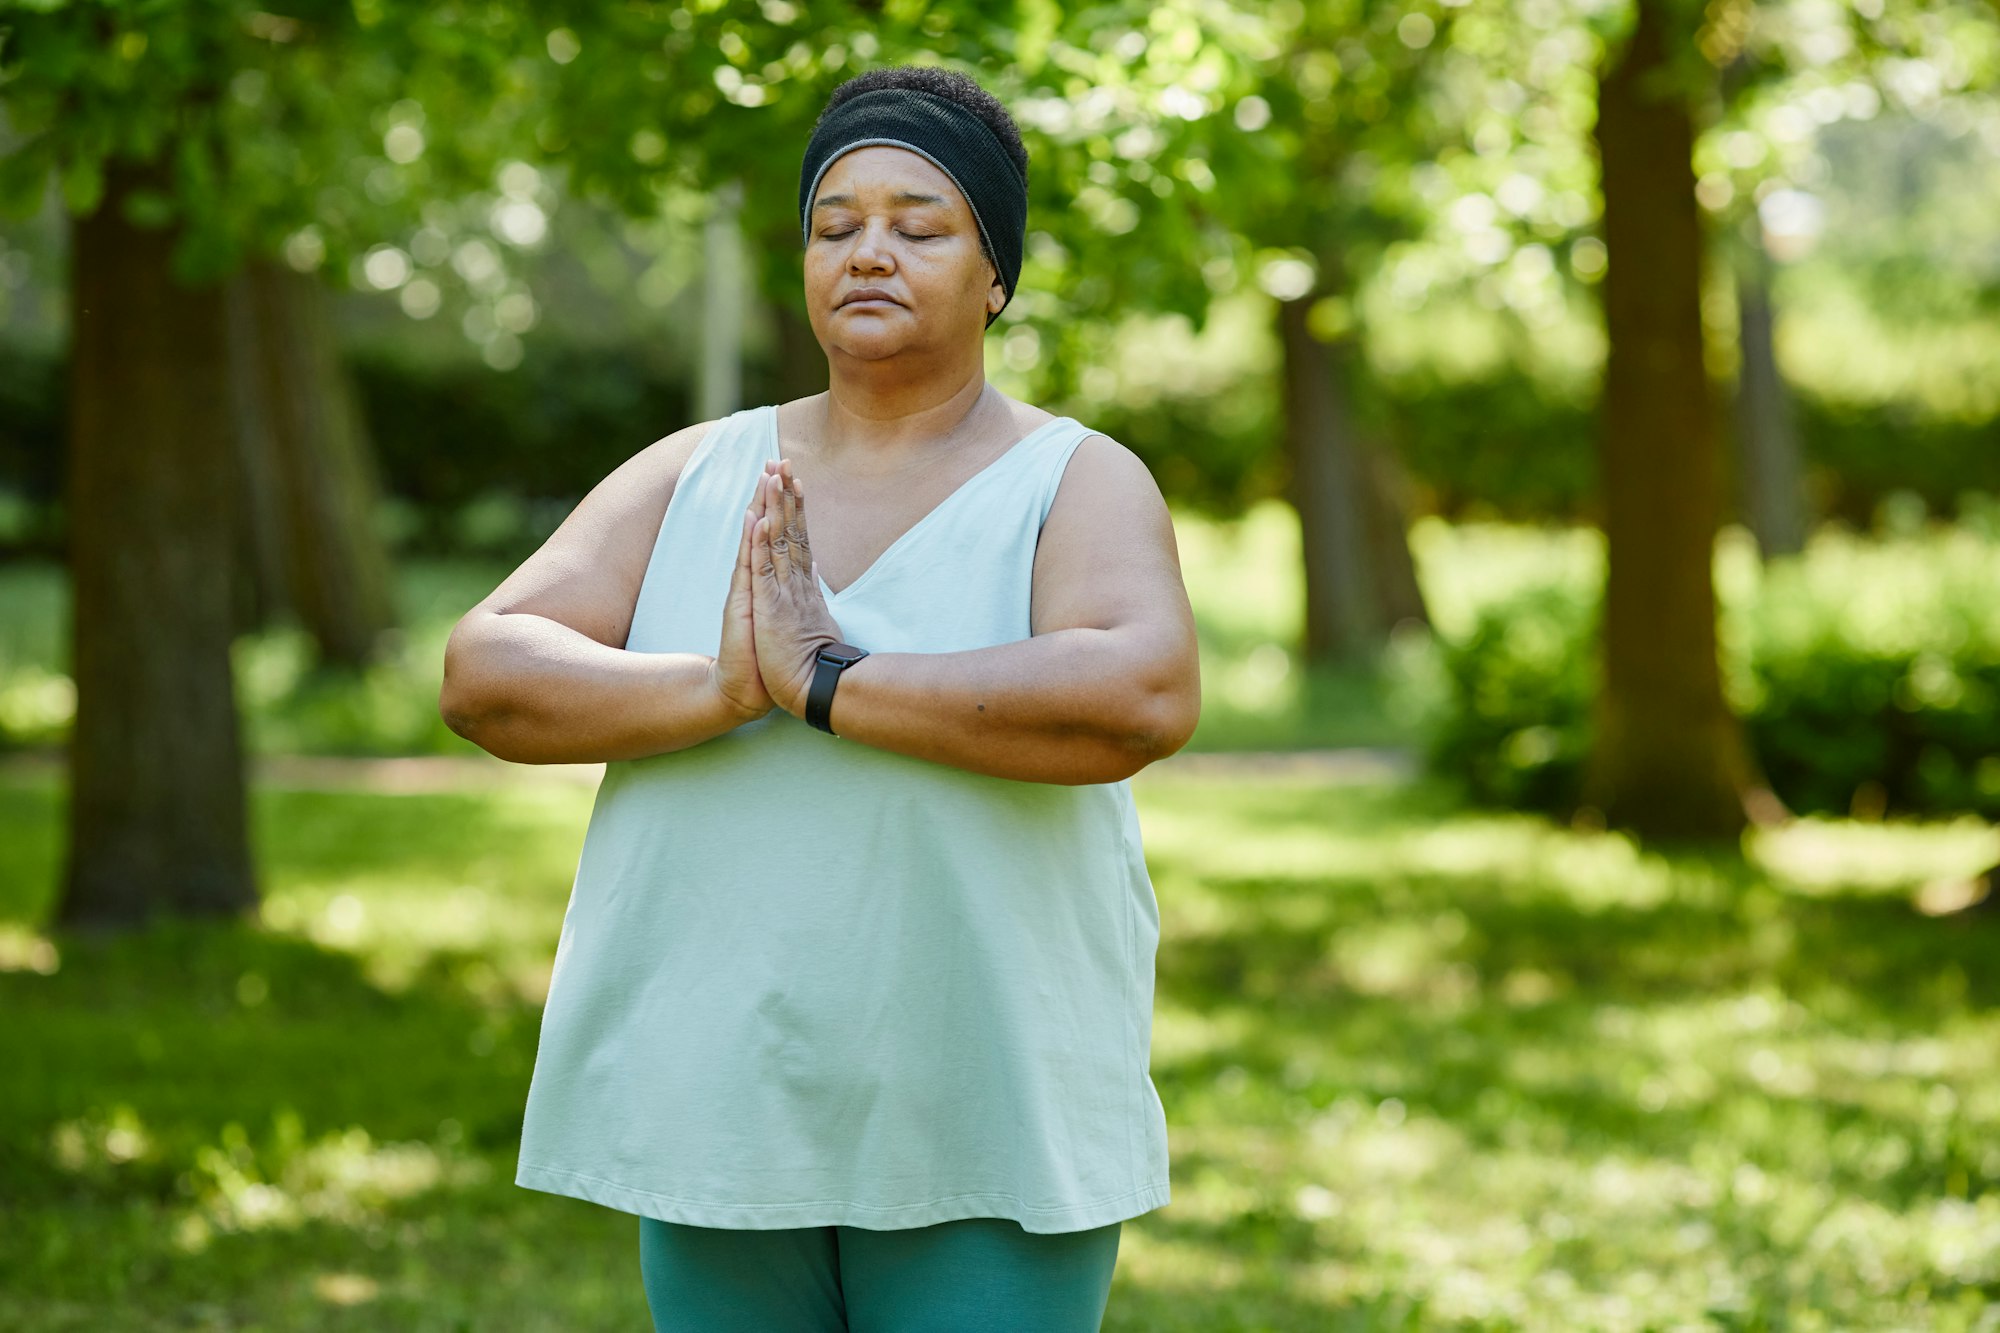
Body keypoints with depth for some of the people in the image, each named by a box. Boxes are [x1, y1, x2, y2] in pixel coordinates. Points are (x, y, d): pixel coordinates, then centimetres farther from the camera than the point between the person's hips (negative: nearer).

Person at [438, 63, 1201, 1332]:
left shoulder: (1082, 484, -2)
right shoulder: (693, 478, 8)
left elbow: (1146, 695, -23)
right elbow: (484, 673, -3)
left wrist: (826, 683, -22)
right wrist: (719, 690, -20)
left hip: (988, 1124, -3)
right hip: (725, 1116, 3)